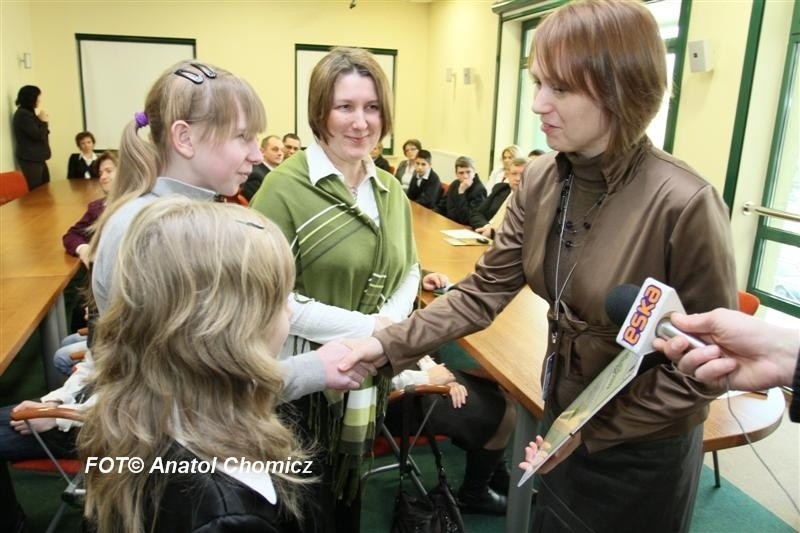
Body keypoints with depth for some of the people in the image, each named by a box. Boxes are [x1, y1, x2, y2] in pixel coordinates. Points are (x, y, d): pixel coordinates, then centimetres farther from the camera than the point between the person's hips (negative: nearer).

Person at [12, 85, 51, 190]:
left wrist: (43, 122, 4)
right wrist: (43, 121, -5)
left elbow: (40, 134, 17)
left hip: (37, 158, 10)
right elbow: (38, 135, -19)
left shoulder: (29, 113, 16)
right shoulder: (23, 114, -14)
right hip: (30, 160, -10)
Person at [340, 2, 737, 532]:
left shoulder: (686, 205, -27)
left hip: (640, 449, -5)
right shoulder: (540, 181, -9)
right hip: (563, 413, 6)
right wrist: (389, 345, -20)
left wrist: (592, 433, -16)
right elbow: (484, 290, -9)